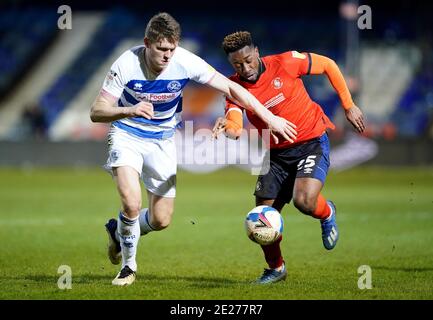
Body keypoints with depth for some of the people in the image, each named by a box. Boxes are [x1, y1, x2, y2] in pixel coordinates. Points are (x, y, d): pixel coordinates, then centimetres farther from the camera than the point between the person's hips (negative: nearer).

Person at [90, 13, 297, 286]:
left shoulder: (185, 62, -21)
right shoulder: (127, 65, -25)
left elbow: (231, 88, -14)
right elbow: (97, 112, -23)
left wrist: (270, 118, -18)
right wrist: (129, 110, -43)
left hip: (163, 140, 3)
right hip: (127, 134, -3)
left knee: (161, 220, 2)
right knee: (132, 202, -25)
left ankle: (119, 231, 35)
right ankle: (129, 265, 0)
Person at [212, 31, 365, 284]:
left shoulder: (286, 63, -15)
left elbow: (328, 65, 0)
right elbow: (235, 128, -23)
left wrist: (349, 106, 2)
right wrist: (225, 128, -48)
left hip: (312, 142, -4)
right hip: (276, 153, 4)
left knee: (304, 201, -26)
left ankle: (327, 214, 13)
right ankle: (276, 269, 27)